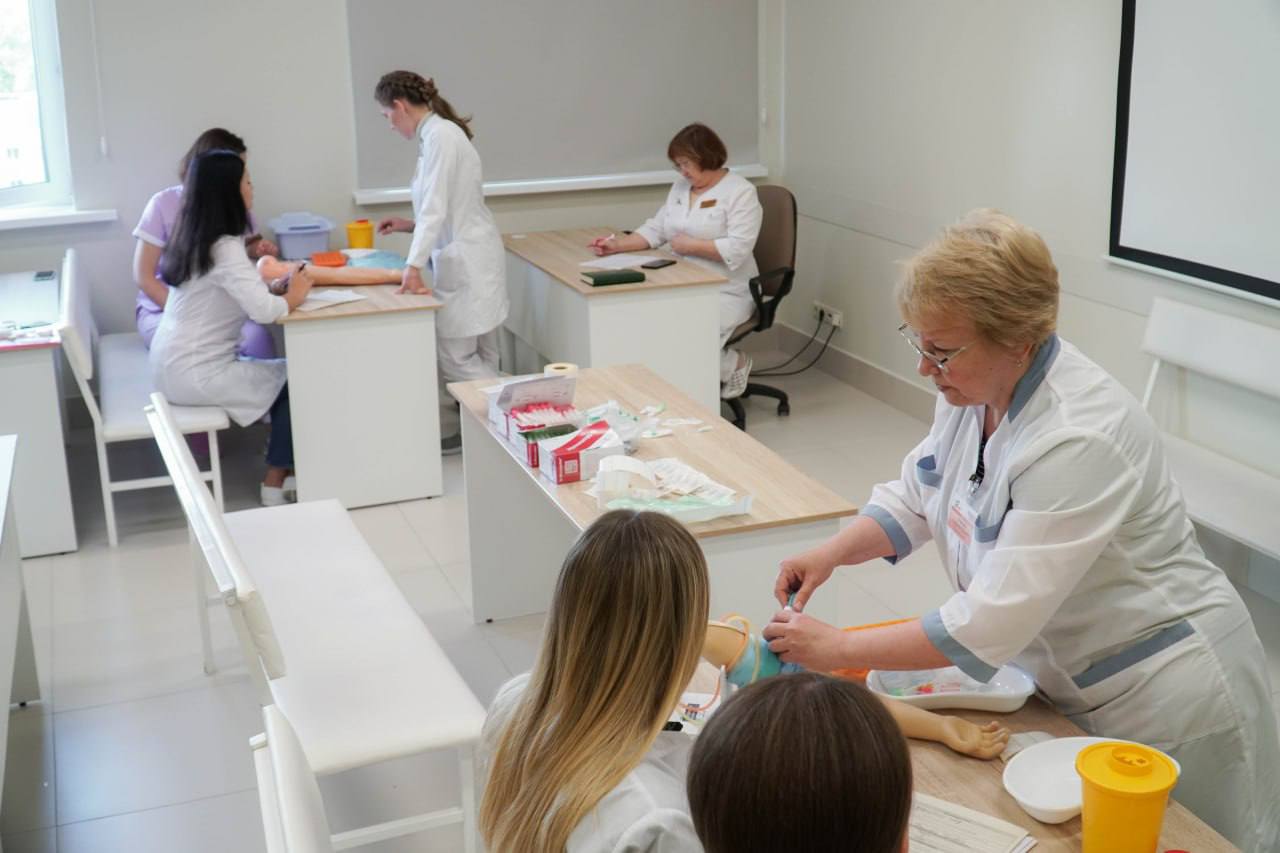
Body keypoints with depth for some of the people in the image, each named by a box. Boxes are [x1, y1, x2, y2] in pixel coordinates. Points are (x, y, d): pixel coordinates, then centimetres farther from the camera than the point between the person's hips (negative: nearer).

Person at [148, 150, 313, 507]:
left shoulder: (196, 240, 9)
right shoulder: (224, 247, -19)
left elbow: (242, 294, 13)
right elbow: (264, 311, -30)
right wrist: (294, 296, -11)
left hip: (176, 365, 9)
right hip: (194, 374, -9)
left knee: (283, 373, 14)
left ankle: (282, 462, 19)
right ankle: (275, 485, 8)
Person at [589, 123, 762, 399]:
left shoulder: (741, 192, -9)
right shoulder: (680, 186, 14)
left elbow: (738, 249, -19)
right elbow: (655, 229, 13)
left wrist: (690, 246, -16)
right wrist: (619, 244, -2)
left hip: (726, 293, -7)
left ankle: (734, 364, 0)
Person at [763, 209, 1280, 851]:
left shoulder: (1079, 441, -34)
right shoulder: (973, 387, -8)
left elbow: (986, 627, -33)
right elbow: (915, 498, 7)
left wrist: (836, 650, -27)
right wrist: (831, 553, -11)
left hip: (1163, 702, -8)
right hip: (1064, 683, 8)